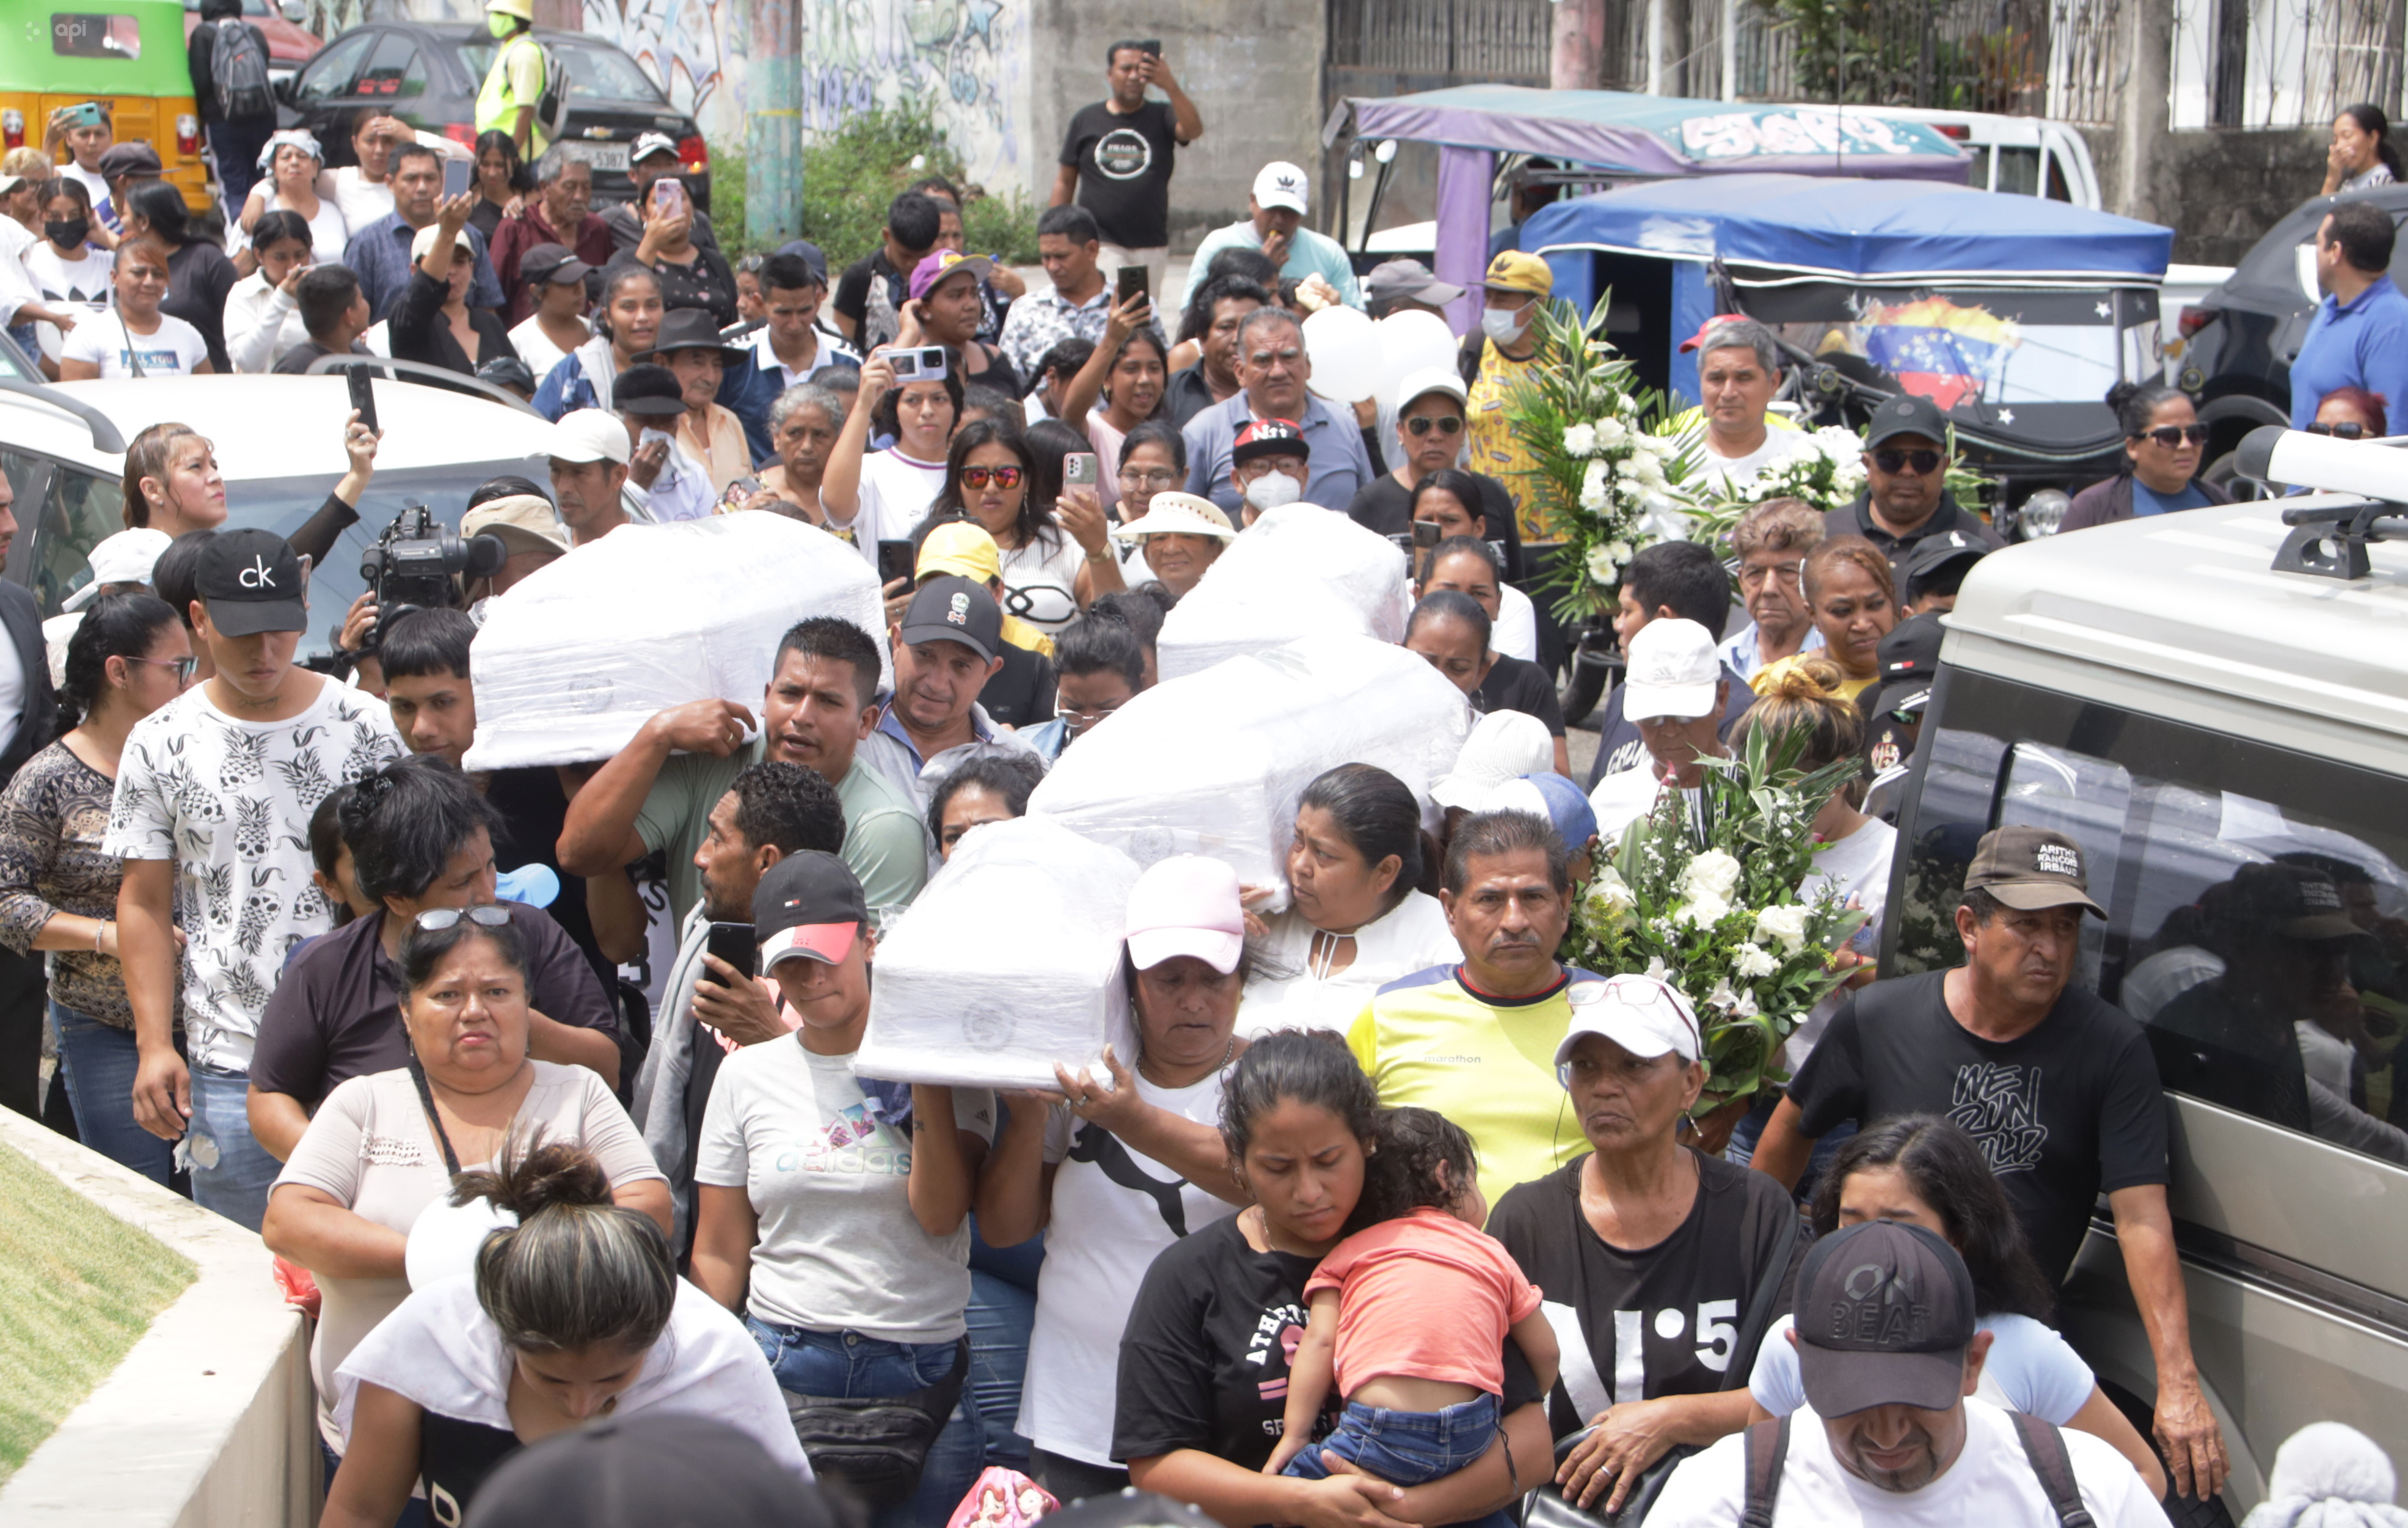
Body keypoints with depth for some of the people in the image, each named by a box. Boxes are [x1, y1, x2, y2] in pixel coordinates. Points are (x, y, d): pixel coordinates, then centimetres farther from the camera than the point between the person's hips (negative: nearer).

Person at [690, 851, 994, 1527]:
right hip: (785, 1364, 1)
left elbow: (940, 1215, -12)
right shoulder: (747, 1074, 7)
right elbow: (719, 1256, 10)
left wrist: (927, 1075, -14)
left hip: (922, 1370, -1)